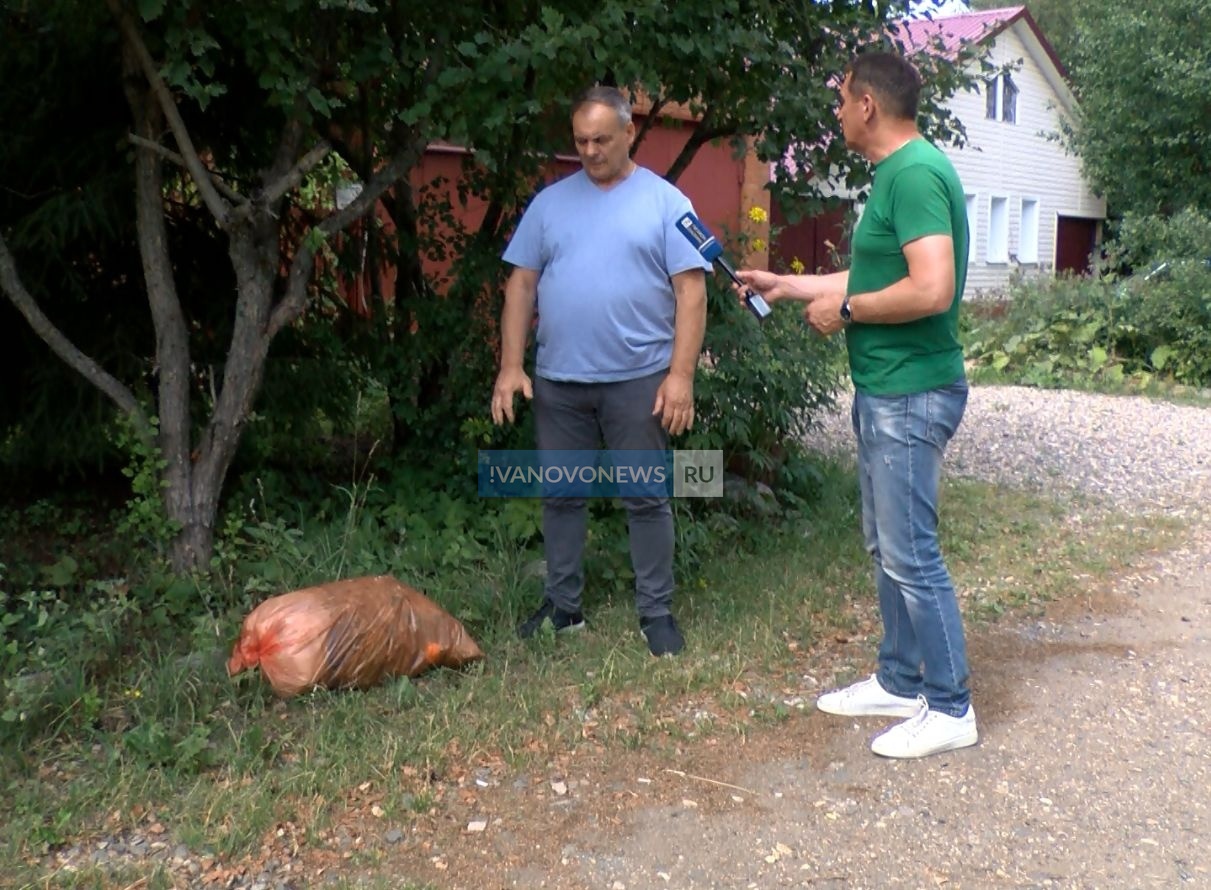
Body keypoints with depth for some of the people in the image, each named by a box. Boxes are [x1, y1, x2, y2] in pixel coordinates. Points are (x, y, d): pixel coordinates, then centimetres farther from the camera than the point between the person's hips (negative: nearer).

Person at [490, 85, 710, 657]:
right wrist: (511, 366, 0)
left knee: (646, 500, 4)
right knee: (561, 496, 11)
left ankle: (656, 613, 15)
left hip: (638, 380, -3)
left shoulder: (664, 202, 0)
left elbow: (690, 291, -4)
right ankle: (562, 606, 25)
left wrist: (681, 374, -12)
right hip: (557, 380, 3)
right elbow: (521, 285, 8)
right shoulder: (550, 202, 9)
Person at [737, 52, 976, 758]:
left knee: (911, 554, -2)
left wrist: (843, 310, -14)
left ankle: (951, 709, 11)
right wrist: (787, 286, 26)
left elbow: (932, 290, -27)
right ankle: (900, 681, 29)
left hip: (911, 393, -10)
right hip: (884, 389, 10)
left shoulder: (914, 173, -18)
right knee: (887, 545, 17)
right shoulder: (899, 172, 14)